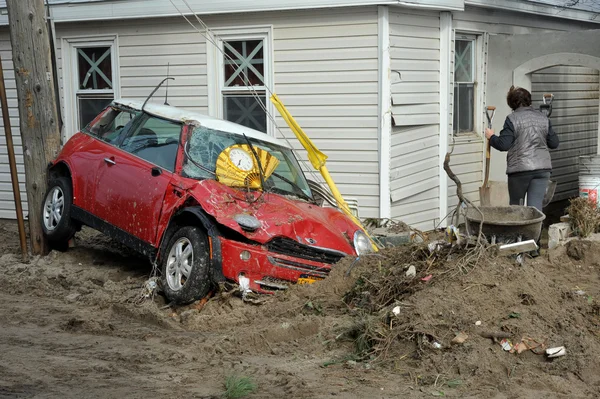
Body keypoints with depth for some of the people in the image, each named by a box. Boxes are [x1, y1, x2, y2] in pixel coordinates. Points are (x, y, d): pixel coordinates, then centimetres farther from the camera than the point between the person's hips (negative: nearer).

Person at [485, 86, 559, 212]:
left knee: (516, 206, 14)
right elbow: (554, 143, 12)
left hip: (520, 169, -4)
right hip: (542, 168, 4)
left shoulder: (512, 119, -6)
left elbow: (503, 145, -12)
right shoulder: (543, 118, 10)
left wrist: (491, 137, 6)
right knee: (536, 206, 1)